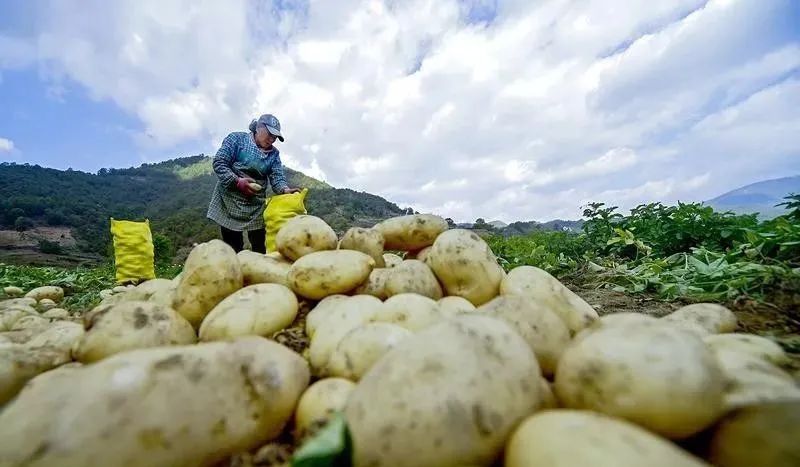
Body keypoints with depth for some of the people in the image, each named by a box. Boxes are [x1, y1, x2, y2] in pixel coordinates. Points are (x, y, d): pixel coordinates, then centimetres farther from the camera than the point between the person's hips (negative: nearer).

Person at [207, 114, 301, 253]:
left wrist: (285, 190, -26)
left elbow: (277, 177, -3)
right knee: (232, 247, 4)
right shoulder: (237, 138, -1)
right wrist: (237, 182, -21)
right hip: (230, 202, -3)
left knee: (260, 247, 5)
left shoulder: (274, 153, 8)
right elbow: (219, 163, -7)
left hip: (257, 205, 3)